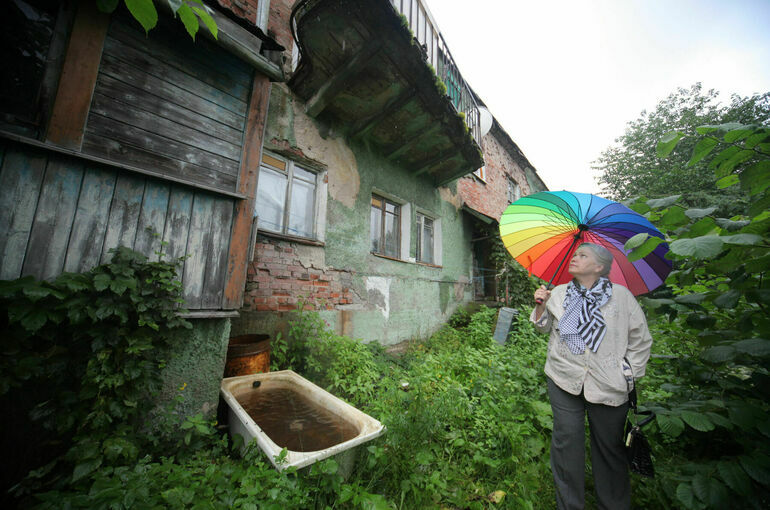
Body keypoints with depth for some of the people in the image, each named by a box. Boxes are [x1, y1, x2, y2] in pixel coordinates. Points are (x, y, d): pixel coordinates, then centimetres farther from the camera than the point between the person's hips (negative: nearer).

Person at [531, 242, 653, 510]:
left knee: (610, 445, 12)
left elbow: (641, 340, 6)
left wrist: (630, 374, 1)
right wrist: (541, 306, -4)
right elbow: (544, 326, 14)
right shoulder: (559, 293, 5)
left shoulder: (621, 295, 0)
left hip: (609, 384, -1)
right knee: (567, 441, 6)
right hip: (564, 379, 2)